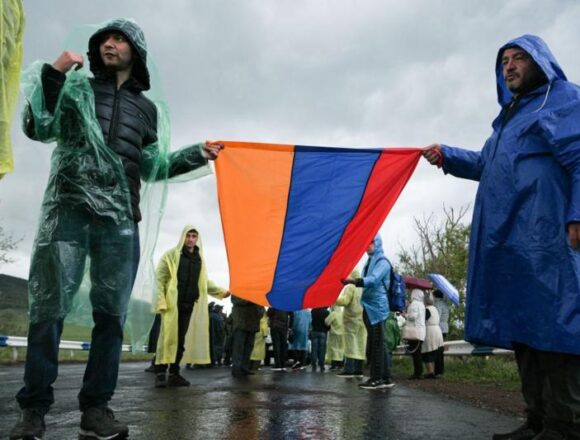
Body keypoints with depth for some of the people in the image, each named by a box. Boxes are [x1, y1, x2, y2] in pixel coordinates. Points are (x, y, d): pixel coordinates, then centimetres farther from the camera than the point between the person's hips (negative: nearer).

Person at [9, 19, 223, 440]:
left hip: (120, 218, 3)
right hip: (68, 209, -2)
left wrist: (197, 154, 15)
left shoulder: (146, 108, 21)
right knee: (49, 306, -5)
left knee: (112, 313, 0)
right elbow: (40, 128, 3)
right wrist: (52, 73, -6)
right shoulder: (77, 86, 15)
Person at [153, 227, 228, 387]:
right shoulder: (171, 255, 1)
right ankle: (160, 373, -1)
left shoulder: (199, 259, 16)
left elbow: (204, 282, 23)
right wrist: (161, 301, -15)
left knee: (181, 339, 6)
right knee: (167, 337, -7)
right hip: (172, 303, -5)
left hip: (189, 305, 5)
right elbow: (160, 278, -4)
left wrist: (221, 291, 13)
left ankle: (174, 373, 13)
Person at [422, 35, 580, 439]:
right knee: (523, 325, 5)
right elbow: (486, 165, 37)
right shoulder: (510, 116, 30)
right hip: (507, 238, 8)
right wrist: (446, 156, 22)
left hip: (546, 234, -8)